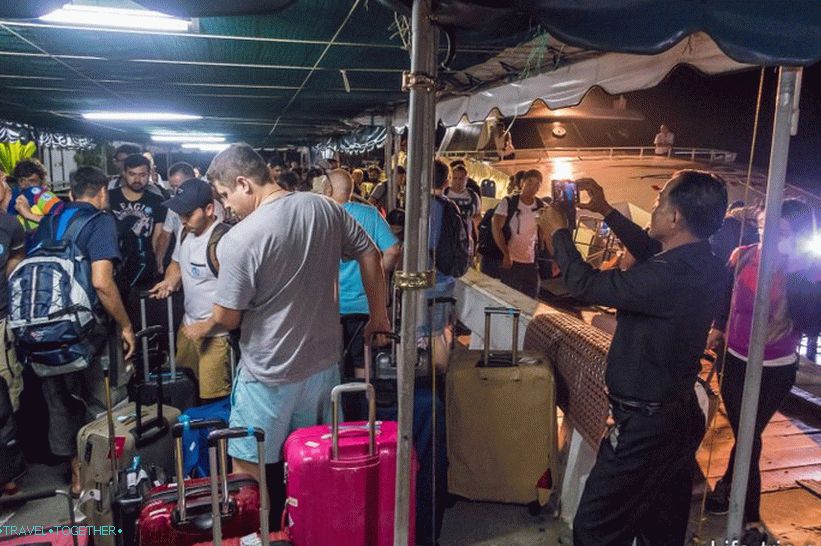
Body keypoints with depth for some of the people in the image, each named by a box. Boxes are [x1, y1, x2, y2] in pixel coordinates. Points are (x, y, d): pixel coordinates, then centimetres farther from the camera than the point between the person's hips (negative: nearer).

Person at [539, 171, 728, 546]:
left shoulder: (668, 277, -30)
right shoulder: (706, 267, -2)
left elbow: (585, 284, -22)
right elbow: (651, 251, 16)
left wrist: (558, 231, -6)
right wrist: (606, 211, 19)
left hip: (645, 425, -9)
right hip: (682, 416, 9)